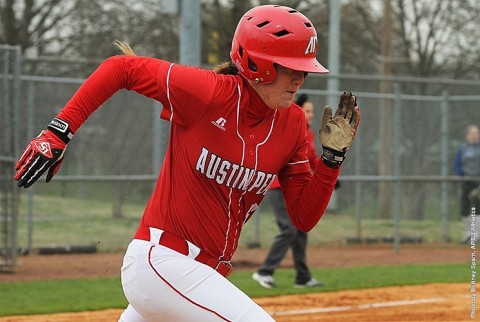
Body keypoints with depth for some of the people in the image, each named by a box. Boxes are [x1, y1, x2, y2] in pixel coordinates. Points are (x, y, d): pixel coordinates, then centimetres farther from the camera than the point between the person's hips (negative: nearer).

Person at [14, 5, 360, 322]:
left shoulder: (292, 123, 3)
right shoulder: (208, 92, -14)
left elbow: (305, 217, 5)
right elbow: (121, 67, -5)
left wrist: (334, 154, -8)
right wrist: (57, 132, -10)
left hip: (206, 273, 7)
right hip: (160, 261, -7)